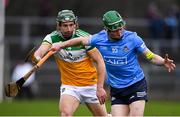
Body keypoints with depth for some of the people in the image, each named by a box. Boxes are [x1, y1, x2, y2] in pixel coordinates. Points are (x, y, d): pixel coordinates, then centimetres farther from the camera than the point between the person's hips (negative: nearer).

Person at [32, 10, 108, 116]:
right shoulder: (52, 38, -10)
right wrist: (36, 57, -55)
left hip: (91, 85, -1)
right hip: (69, 86, 1)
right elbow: (41, 50, -29)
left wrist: (100, 87, -19)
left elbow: (100, 61, -12)